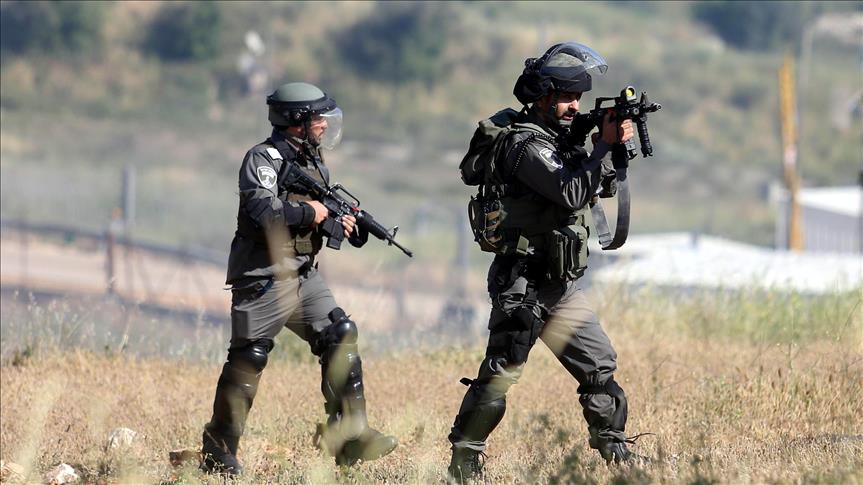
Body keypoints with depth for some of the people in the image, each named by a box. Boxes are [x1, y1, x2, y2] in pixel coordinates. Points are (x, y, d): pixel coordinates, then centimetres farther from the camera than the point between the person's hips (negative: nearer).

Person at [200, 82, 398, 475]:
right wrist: (308, 212, -14)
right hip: (262, 279, -8)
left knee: (340, 338, -5)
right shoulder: (262, 159, -11)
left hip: (303, 276, 8)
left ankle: (350, 435, -4)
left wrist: (348, 225, 0)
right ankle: (218, 453, 6)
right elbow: (265, 210, -26)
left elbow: (326, 216, 22)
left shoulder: (315, 164, 15)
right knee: (248, 360, -3)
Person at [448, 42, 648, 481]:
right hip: (524, 284, -9)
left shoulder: (558, 139, 14)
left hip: (562, 286, 9)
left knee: (599, 366, 8)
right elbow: (572, 193, -25)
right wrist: (604, 145, -20)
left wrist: (616, 148, 1)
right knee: (499, 375, -8)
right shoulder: (525, 145, -15)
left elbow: (602, 186, 19)